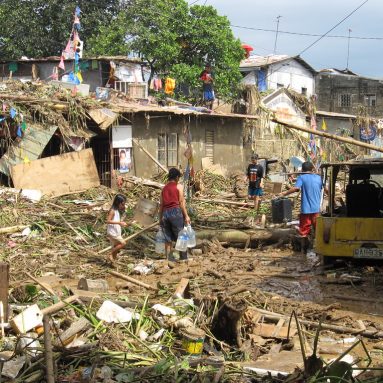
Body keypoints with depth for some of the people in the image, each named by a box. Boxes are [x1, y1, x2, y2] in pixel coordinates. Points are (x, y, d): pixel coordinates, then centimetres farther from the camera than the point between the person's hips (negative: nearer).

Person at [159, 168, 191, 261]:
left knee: (168, 239, 10)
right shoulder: (178, 186, 1)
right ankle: (184, 258, -1)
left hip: (165, 213, 5)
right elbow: (181, 202, -5)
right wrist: (186, 216, -4)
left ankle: (168, 258, 11)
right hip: (175, 212, -5)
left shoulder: (164, 188, 16)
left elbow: (161, 204, 16)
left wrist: (160, 218, 21)